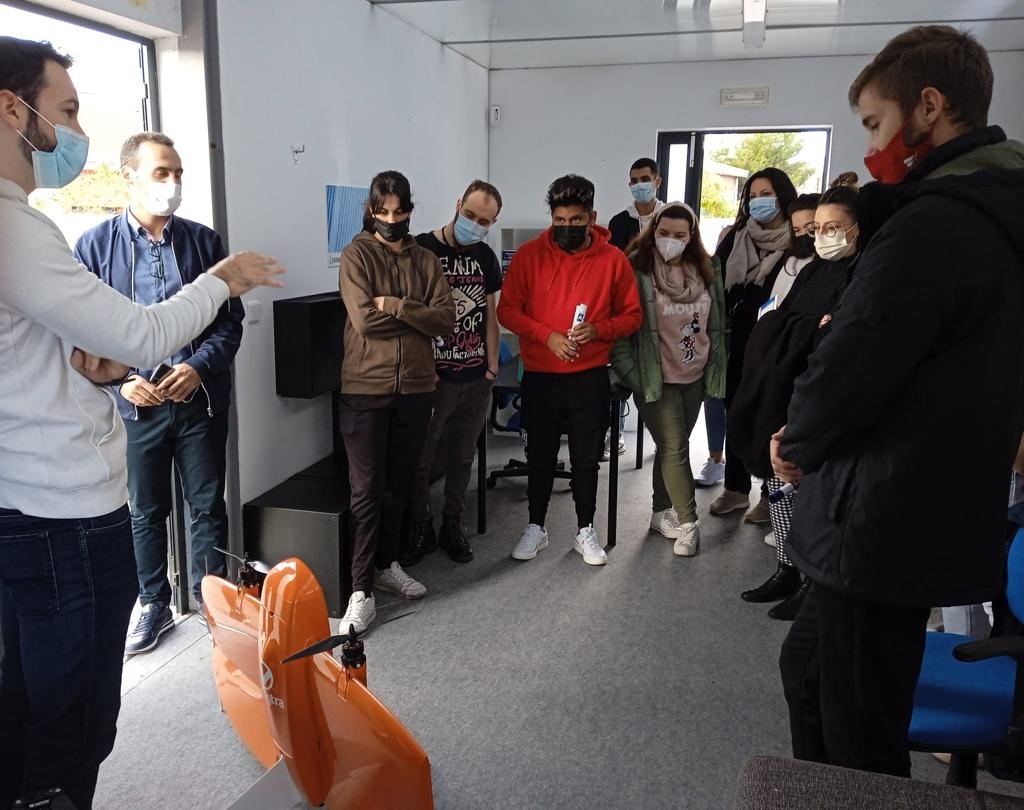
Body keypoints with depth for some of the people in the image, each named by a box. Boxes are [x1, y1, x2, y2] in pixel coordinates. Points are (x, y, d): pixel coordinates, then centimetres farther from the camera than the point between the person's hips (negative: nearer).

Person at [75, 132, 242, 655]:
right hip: (135, 404, 0)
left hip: (201, 399, 1)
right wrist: (121, 381, -14)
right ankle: (154, 606, 31)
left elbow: (231, 320, 2)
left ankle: (212, 599, 27)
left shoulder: (204, 241, 2)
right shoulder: (96, 245, -1)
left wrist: (199, 366, -13)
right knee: (145, 512, 13)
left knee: (208, 507, 10)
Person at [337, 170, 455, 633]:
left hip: (416, 388, 4)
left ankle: (387, 565, 31)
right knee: (366, 490, -3)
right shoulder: (356, 255, -2)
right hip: (365, 389, -4)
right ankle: (361, 590, 3)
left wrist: (394, 305, -14)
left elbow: (446, 319, -4)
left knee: (399, 486, 14)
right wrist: (417, 315, -7)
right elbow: (364, 318, -16)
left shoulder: (425, 260, 9)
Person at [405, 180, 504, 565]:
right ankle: (421, 528, 22)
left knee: (462, 457, 14)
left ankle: (452, 525, 29)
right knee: (420, 459, 5)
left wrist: (492, 365, 8)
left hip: (476, 380, 5)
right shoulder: (422, 249, -8)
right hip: (433, 378, -5)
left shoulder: (486, 257, 9)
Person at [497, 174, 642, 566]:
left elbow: (632, 315, 2)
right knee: (540, 455, 11)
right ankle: (535, 527, 27)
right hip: (540, 376, 0)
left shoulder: (613, 259, -3)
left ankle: (586, 531, 25)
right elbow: (507, 309, -3)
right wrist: (547, 335, -17)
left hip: (590, 377, 0)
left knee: (586, 457, 10)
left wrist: (598, 330, -17)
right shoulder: (530, 254, -4)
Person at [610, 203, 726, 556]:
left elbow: (717, 323, 14)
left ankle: (662, 512, 29)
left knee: (671, 446, 14)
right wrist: (630, 372, -14)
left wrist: (716, 368, 12)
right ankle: (688, 523, 7)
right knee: (674, 447, -5)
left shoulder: (706, 271, 5)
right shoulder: (637, 270, -12)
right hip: (656, 378, -5)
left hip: (694, 376, 5)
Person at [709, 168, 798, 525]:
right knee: (736, 413, 11)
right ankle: (735, 488, 25)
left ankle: (771, 495, 18)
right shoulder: (737, 238, 7)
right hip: (741, 341, 4)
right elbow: (719, 287, 8)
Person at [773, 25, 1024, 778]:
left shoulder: (929, 227, -22)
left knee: (861, 744, 5)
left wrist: (797, 443, -3)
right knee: (808, 667, 26)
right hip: (934, 513, 10)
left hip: (882, 523, -10)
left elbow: (846, 370, -22)